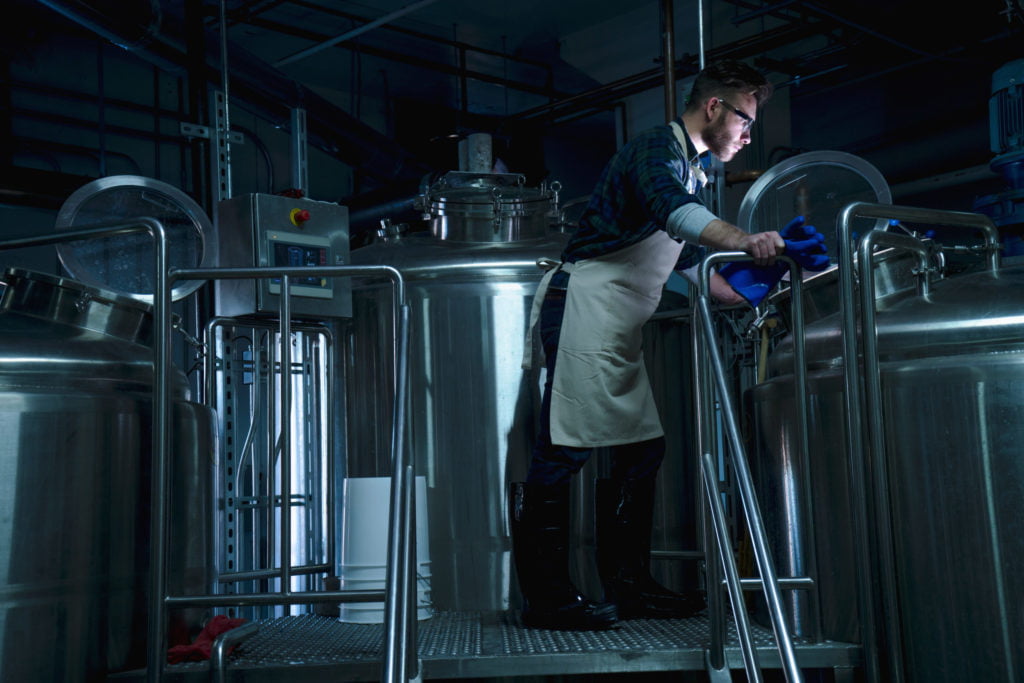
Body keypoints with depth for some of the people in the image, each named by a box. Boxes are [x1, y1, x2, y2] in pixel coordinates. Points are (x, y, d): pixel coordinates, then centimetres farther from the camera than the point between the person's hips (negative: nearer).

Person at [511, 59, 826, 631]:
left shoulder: (693, 171, 23)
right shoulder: (659, 148, -8)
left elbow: (688, 258, 28)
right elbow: (669, 208, -31)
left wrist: (747, 296, 18)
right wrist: (745, 240, -45)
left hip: (621, 328, 10)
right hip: (584, 303, -10)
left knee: (642, 445, 8)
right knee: (565, 448, -11)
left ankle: (628, 584, 15)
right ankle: (547, 596, -8)